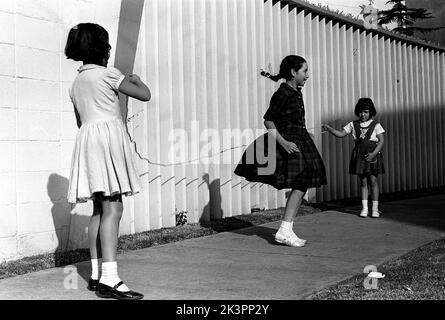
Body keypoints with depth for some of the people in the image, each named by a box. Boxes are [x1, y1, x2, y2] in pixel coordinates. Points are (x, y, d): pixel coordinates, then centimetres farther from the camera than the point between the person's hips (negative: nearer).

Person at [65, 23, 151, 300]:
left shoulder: (76, 83, 20)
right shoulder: (108, 74, -3)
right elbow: (145, 95, -4)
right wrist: (136, 79, 17)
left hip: (87, 136, 9)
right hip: (108, 134, -8)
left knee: (100, 209, 10)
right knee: (113, 209, -14)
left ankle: (96, 274, 10)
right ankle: (109, 279, -21)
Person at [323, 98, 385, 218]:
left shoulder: (376, 125, 0)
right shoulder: (353, 125, 8)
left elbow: (381, 141, -4)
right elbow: (341, 134, 3)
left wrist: (373, 154, -15)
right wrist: (329, 129, -14)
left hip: (372, 155, -2)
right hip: (359, 155, 3)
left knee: (373, 180, -3)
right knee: (363, 181, 6)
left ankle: (375, 209, 4)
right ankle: (364, 208, 9)